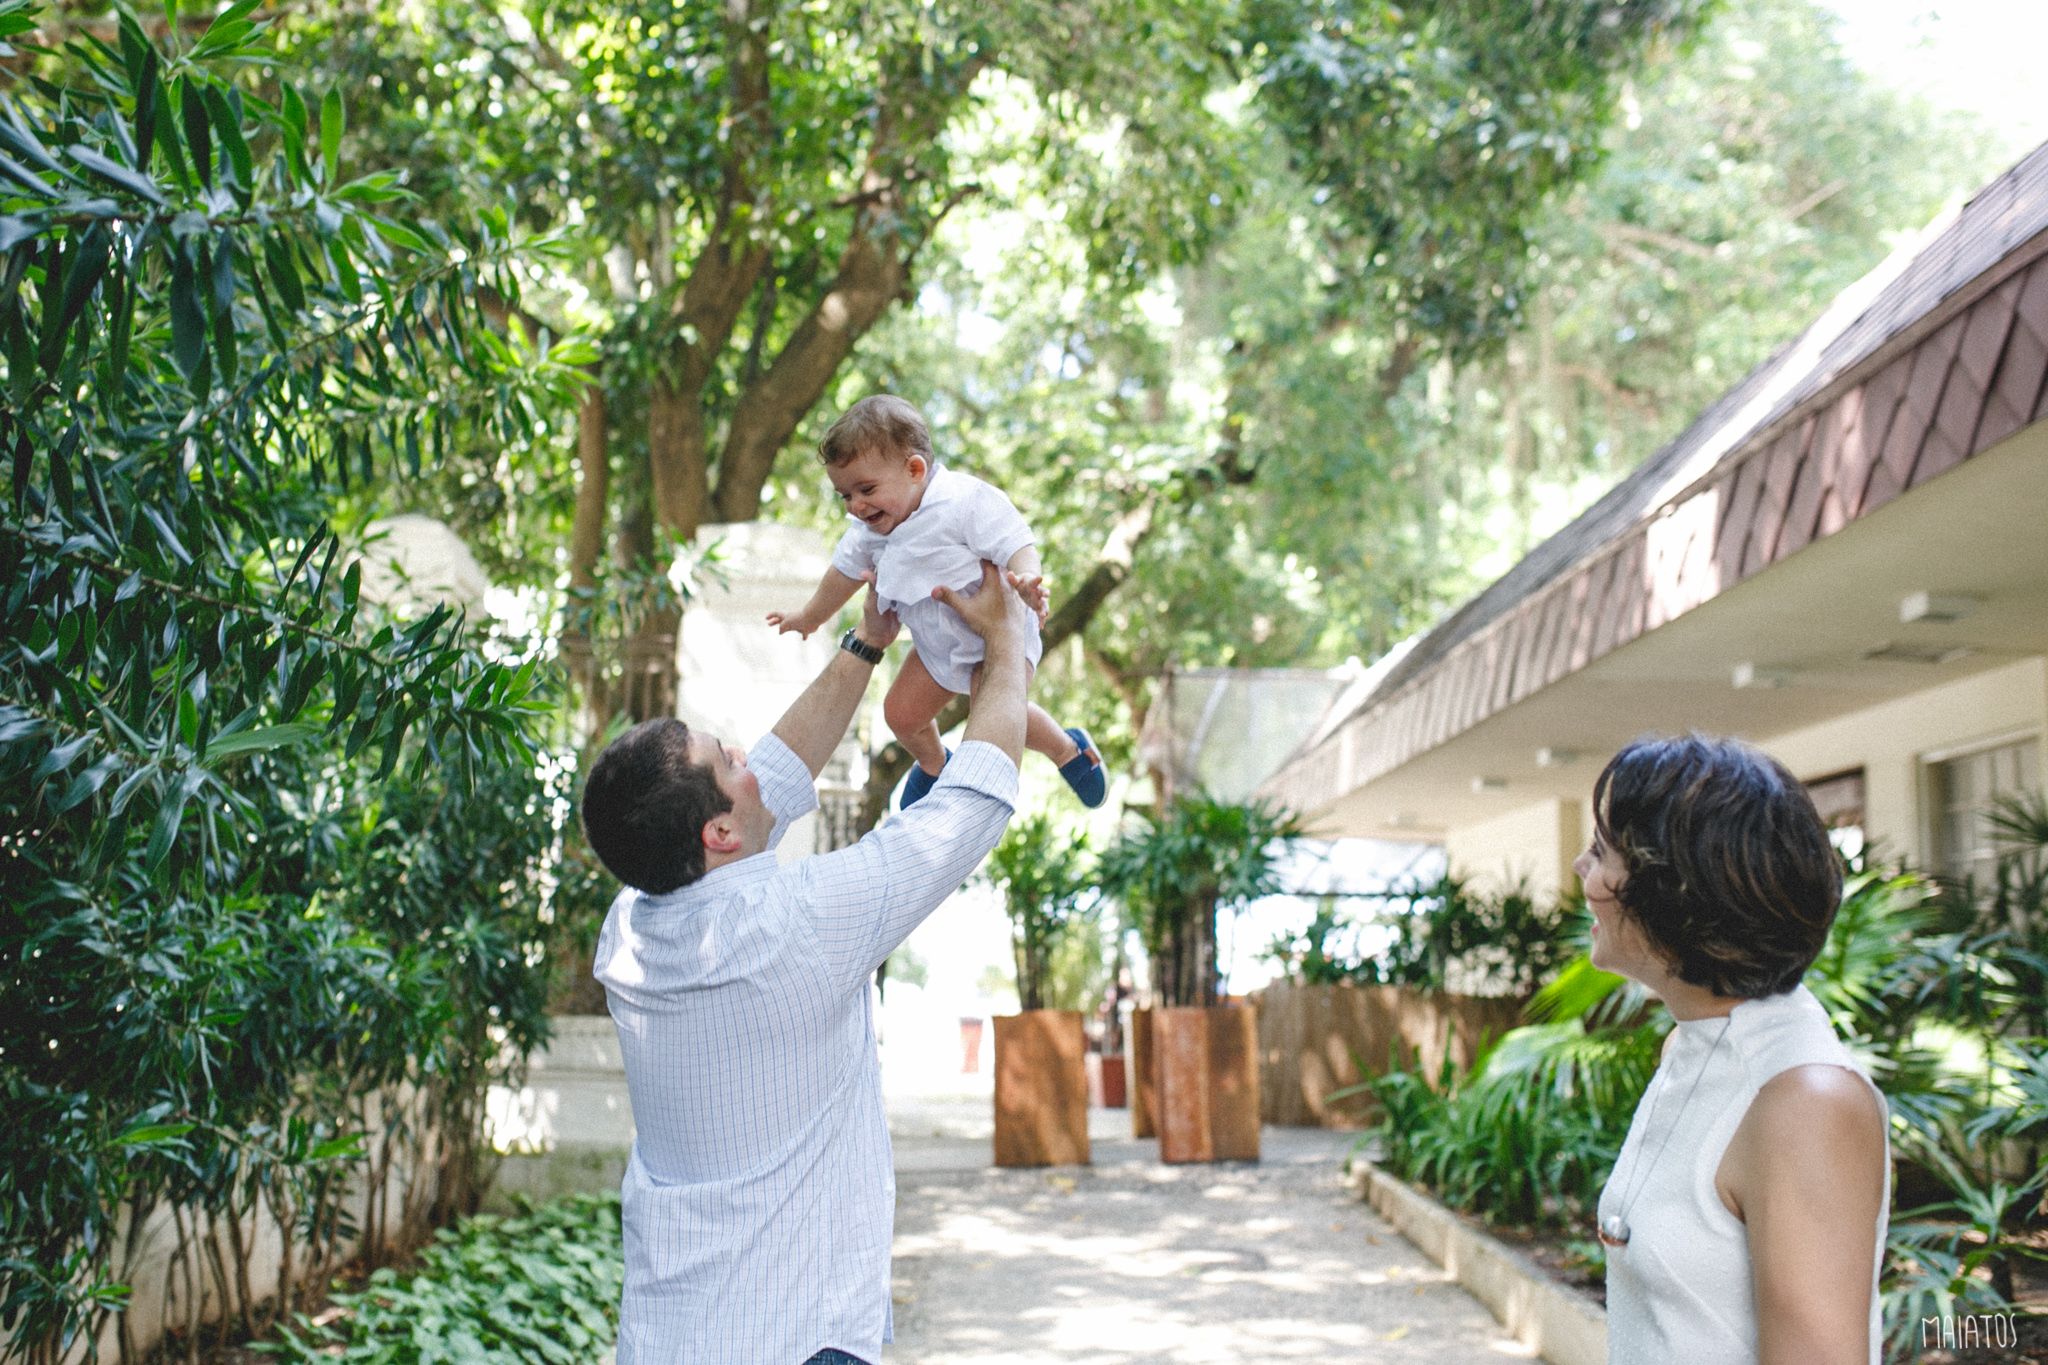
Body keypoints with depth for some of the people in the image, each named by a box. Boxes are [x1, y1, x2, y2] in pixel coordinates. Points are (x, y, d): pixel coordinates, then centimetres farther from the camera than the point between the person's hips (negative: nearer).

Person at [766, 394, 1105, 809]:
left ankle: (1068, 749, 4)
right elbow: (847, 570, 16)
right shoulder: (869, 529, -3)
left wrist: (1025, 579, -55)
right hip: (937, 646, 8)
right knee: (901, 713, 8)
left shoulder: (968, 501, -27)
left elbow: (1016, 546, -31)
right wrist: (810, 617, 31)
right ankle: (933, 764, 43)